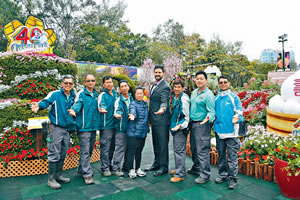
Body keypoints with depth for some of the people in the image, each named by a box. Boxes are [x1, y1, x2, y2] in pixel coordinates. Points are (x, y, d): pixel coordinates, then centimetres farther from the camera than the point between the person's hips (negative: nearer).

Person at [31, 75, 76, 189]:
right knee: (54, 155, -2)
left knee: (63, 155, 14)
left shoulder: (73, 96, 11)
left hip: (67, 129, 6)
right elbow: (46, 102, -22)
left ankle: (58, 175, 29)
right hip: (56, 128, -6)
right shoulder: (55, 94, -6)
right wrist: (38, 106, -42)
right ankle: (51, 179, 11)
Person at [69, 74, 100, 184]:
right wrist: (73, 110, -41)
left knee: (89, 150, 16)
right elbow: (78, 103, -21)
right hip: (84, 127, -7)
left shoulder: (96, 95, 16)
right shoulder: (81, 94, -4)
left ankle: (81, 169, 31)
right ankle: (87, 174, 1)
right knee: (85, 151, -6)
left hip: (93, 127, 7)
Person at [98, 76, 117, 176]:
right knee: (105, 147, -4)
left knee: (112, 146, 14)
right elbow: (101, 106, -21)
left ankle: (109, 164, 28)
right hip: (106, 125, -7)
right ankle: (105, 168, 6)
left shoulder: (115, 94, 14)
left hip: (114, 124, 7)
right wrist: (103, 109, -41)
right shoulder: (102, 95, -6)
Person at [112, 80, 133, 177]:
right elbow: (117, 110, -25)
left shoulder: (131, 98, 9)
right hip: (121, 128, -6)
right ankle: (115, 168, 6)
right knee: (120, 148, -5)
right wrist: (117, 114, -45)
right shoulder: (119, 100, -10)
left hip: (130, 127, 6)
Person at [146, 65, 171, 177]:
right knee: (156, 143, 17)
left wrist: (162, 109, -45)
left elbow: (164, 101, -23)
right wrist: (150, 117, 21)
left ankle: (163, 166, 9)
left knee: (163, 143, -1)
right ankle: (157, 163, 30)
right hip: (154, 120, 9)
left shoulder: (165, 87, -11)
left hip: (161, 120, -9)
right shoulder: (154, 85, 17)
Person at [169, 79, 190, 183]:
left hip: (181, 129, -10)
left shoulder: (184, 99, -15)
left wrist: (180, 125, -27)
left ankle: (180, 174, 2)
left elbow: (187, 116, -17)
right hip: (175, 128, 10)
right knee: (176, 150, 18)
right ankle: (179, 169, 32)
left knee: (179, 150, -6)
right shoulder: (174, 98, 13)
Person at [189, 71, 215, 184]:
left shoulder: (208, 94, -12)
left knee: (202, 150, -5)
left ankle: (205, 175, 6)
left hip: (202, 125, -8)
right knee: (193, 148, 19)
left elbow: (211, 111, -16)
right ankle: (196, 168, 36)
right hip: (193, 124, 9)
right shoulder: (194, 92, 13)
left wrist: (207, 118, -36)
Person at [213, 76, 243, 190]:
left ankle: (233, 179, 11)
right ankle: (223, 175, 30)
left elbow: (239, 111, -3)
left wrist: (236, 118, -21)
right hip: (219, 131, 5)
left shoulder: (234, 97, 0)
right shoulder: (216, 98, 12)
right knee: (221, 155, 16)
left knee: (232, 156, 0)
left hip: (231, 131, -4)